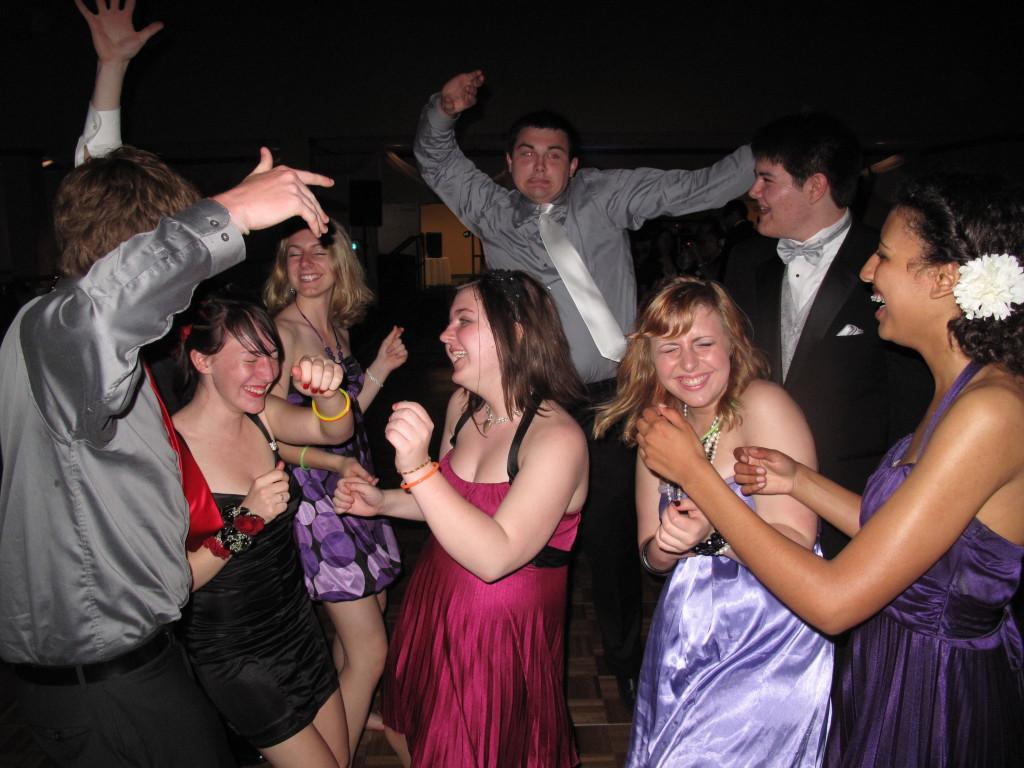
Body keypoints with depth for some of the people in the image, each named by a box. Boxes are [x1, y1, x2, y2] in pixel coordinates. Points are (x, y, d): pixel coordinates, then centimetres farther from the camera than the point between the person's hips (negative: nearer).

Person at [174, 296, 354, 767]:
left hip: (297, 627, 6)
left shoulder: (261, 415, -2)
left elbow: (335, 430, -16)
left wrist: (326, 390, -35)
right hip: (233, 654, -6)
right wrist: (245, 520, -31)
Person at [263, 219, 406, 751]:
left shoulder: (336, 328, 9)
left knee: (362, 619, 23)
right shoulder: (283, 330, -15)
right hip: (314, 494, -8)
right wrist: (334, 464, -27)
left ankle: (348, 716, 45)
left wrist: (380, 368, 6)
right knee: (370, 650, -4)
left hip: (351, 485, 8)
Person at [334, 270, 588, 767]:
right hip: (435, 607, 7)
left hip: (502, 632, -7)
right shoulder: (463, 406, -3)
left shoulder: (557, 437, -26)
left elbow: (494, 557, -33)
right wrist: (384, 502, -3)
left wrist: (417, 468, -40)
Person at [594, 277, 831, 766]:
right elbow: (651, 556, 5)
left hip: (770, 644, -5)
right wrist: (666, 546, -17)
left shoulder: (763, 405, -17)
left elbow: (797, 542, -20)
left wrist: (711, 536, -34)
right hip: (687, 635, 6)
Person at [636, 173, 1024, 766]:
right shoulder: (962, 390, 1)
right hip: (898, 671, 8)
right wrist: (800, 480, -1)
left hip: (938, 704, -8)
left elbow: (833, 601, -29)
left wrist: (694, 471, -25)